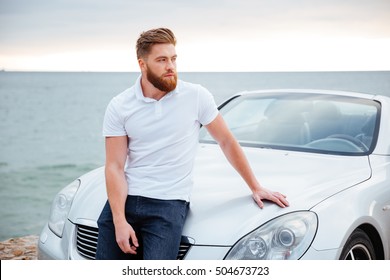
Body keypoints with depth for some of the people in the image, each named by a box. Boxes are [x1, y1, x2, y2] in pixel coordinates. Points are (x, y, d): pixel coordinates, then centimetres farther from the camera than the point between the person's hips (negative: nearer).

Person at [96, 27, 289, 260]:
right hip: (124, 199, 2)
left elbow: (227, 141, 8)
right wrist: (119, 220, -14)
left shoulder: (197, 96, -2)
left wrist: (256, 187, 9)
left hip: (169, 203, -2)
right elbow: (115, 167, -4)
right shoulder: (119, 107, 0)